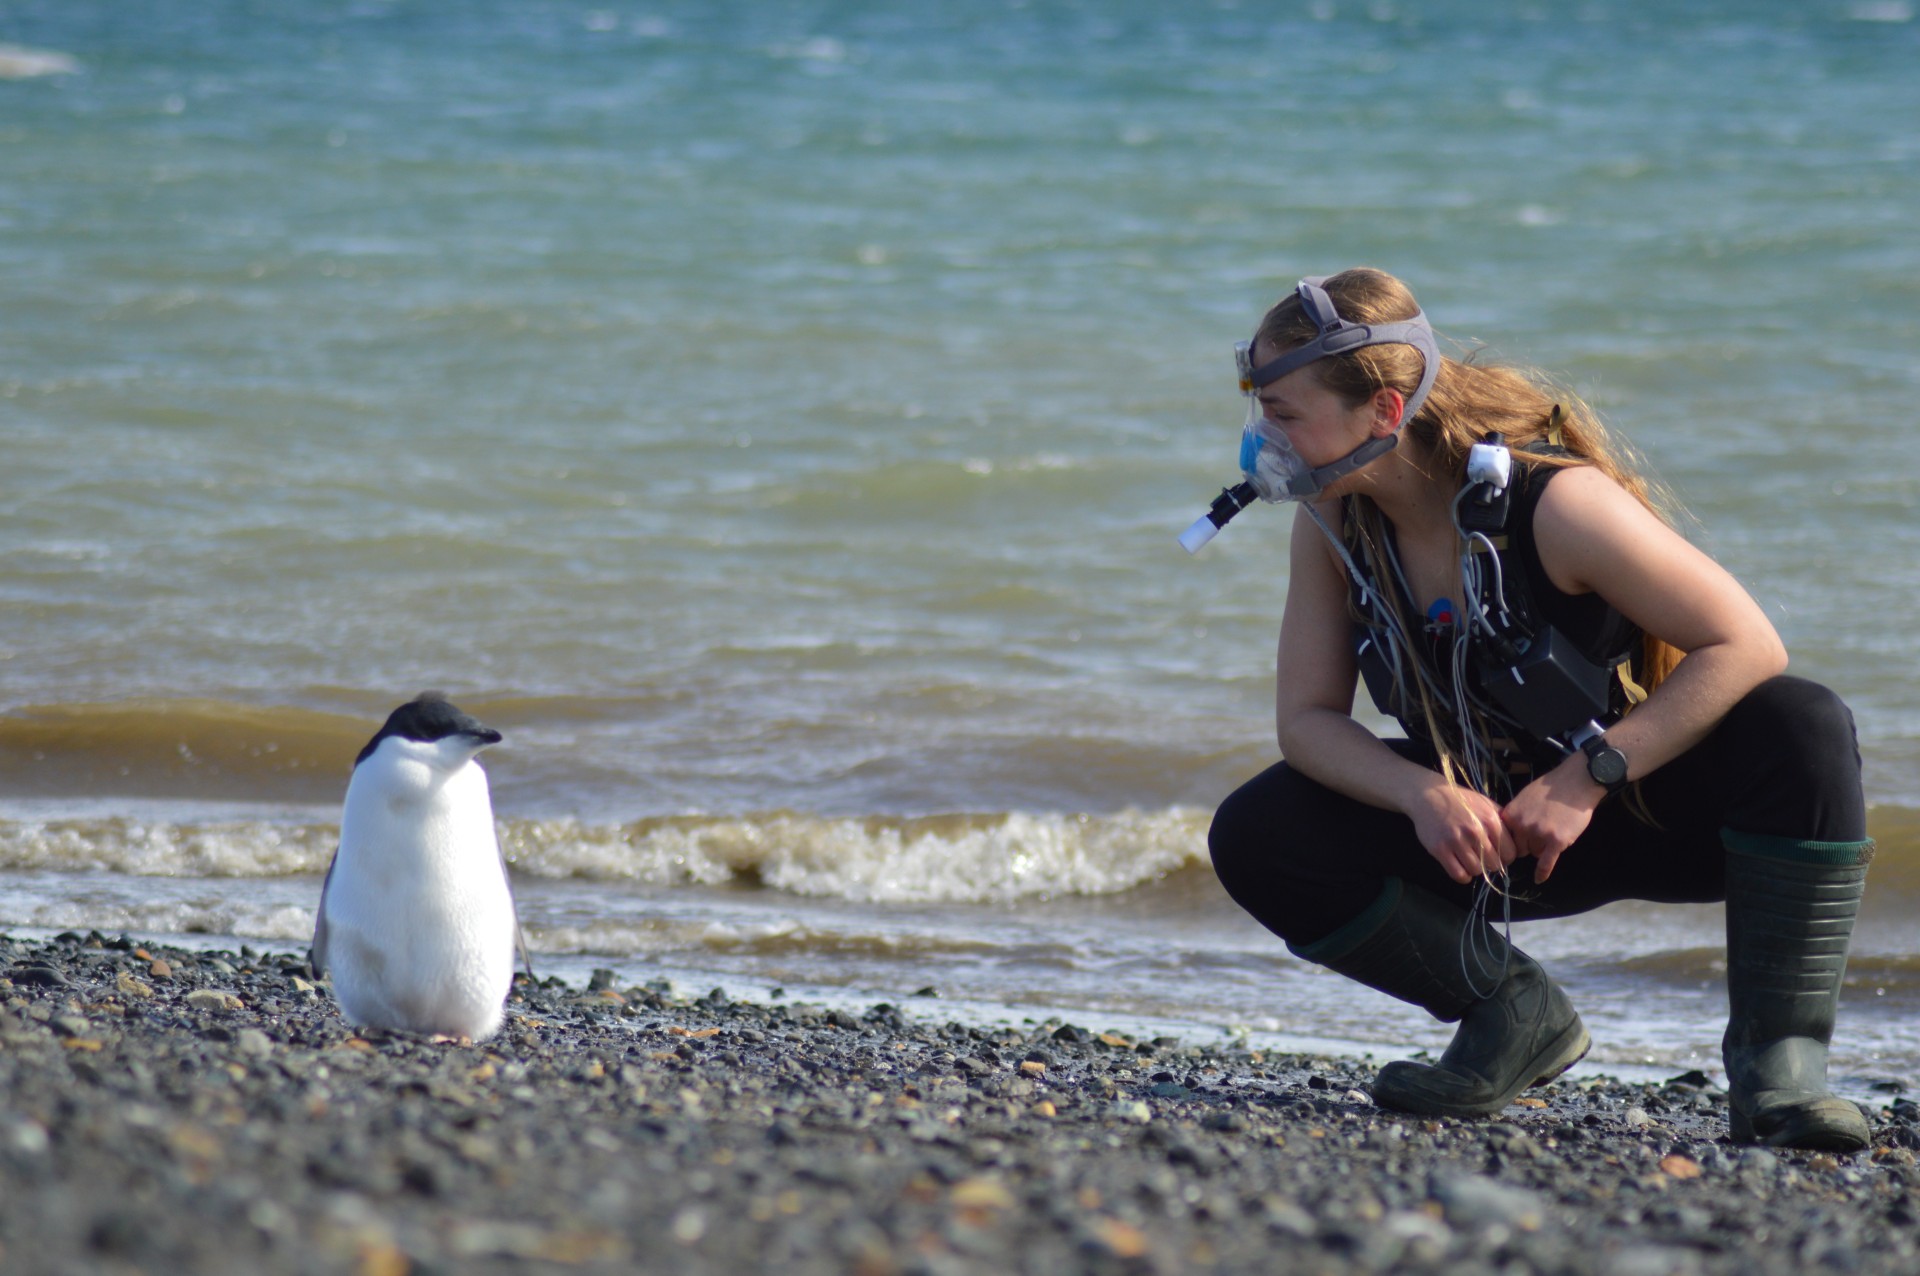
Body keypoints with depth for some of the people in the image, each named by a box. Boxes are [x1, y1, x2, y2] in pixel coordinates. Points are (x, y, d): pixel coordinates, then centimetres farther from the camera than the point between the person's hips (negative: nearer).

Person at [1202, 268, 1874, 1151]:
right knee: (1255, 838, -15)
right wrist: (1424, 796, -28)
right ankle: (1517, 1016, -2)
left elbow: (1746, 647, -27)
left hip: (1659, 809, -5)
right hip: (1496, 826, 5)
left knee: (1801, 728, -36)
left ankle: (1778, 1059, -27)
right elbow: (1307, 718, -8)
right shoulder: (1333, 522, -11)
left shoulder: (1552, 502, -28)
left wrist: (1588, 779, -31)